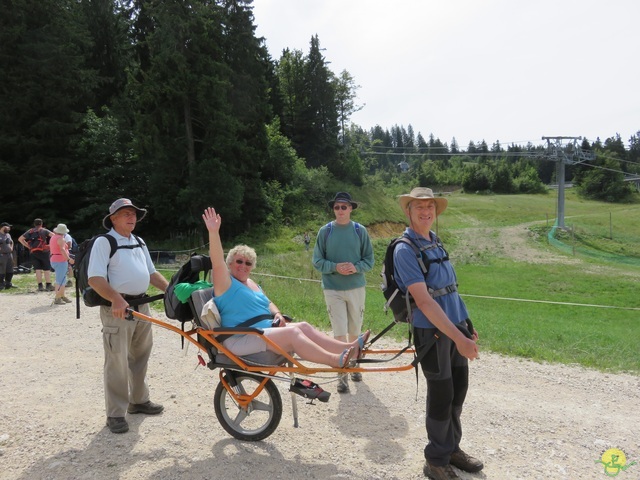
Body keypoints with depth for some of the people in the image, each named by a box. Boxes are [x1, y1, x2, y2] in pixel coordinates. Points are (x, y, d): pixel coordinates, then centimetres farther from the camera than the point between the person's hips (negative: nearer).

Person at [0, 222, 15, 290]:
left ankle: (8, 284, 17)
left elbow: (11, 242, 33)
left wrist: (11, 248, 18)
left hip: (9, 254, 8)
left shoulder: (8, 235, 16)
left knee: (10, 271, 9)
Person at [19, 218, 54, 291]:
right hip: (43, 251, -4)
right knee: (47, 269, 2)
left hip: (33, 252, 4)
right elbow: (53, 235, -14)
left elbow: (20, 239, 15)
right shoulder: (44, 230, 2)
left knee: (38, 269, 5)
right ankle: (48, 285, -1)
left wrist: (28, 246, 11)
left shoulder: (30, 231, 13)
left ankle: (40, 286, 1)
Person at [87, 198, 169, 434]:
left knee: (140, 357, 17)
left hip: (142, 306, 8)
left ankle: (139, 401, 31)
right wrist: (116, 299, -32)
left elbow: (151, 272, 22)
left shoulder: (139, 243, 16)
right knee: (117, 362, -3)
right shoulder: (104, 242, -7)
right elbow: (95, 278, -18)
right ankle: (115, 414, 7)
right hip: (117, 308, -8)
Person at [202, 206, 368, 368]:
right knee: (292, 332, -26)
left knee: (303, 326, -9)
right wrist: (214, 232, -35)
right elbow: (217, 262, -21)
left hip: (266, 328, 9)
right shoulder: (226, 283, -4)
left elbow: (268, 303, 27)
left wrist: (277, 314, 3)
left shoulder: (251, 283, 21)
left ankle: (349, 348, -17)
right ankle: (336, 360, -35)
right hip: (241, 339, -9)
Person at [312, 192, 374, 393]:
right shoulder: (325, 231, -1)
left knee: (354, 331, 14)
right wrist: (335, 267, -17)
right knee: (340, 333, -4)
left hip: (356, 287, 2)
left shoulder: (360, 231, 1)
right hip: (333, 289, -1)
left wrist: (356, 267, -16)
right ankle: (342, 374, 3)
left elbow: (369, 260, 3)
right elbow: (317, 261, 0)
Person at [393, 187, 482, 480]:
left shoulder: (436, 243, 11)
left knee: (458, 390, 15)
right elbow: (423, 301, -23)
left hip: (455, 326, 8)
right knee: (441, 396, 2)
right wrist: (458, 337, -25)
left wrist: (465, 325, 18)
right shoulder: (405, 250, -15)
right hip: (433, 331, -8)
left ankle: (452, 449, 33)